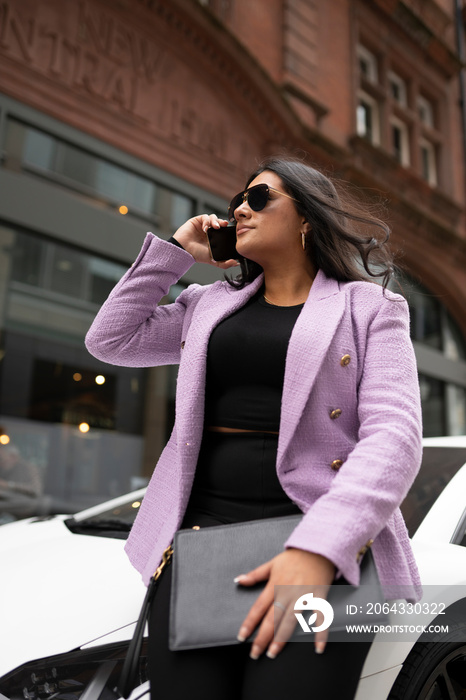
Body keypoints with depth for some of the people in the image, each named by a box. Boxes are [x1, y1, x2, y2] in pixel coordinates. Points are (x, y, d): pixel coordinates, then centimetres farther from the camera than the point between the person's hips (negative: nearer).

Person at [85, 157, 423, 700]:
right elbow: (110, 340, 15)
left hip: (324, 546, -3)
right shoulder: (209, 305, 19)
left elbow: (393, 436, -8)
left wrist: (318, 549, -21)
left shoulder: (369, 308, 5)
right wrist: (175, 251, 12)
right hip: (196, 532, 4)